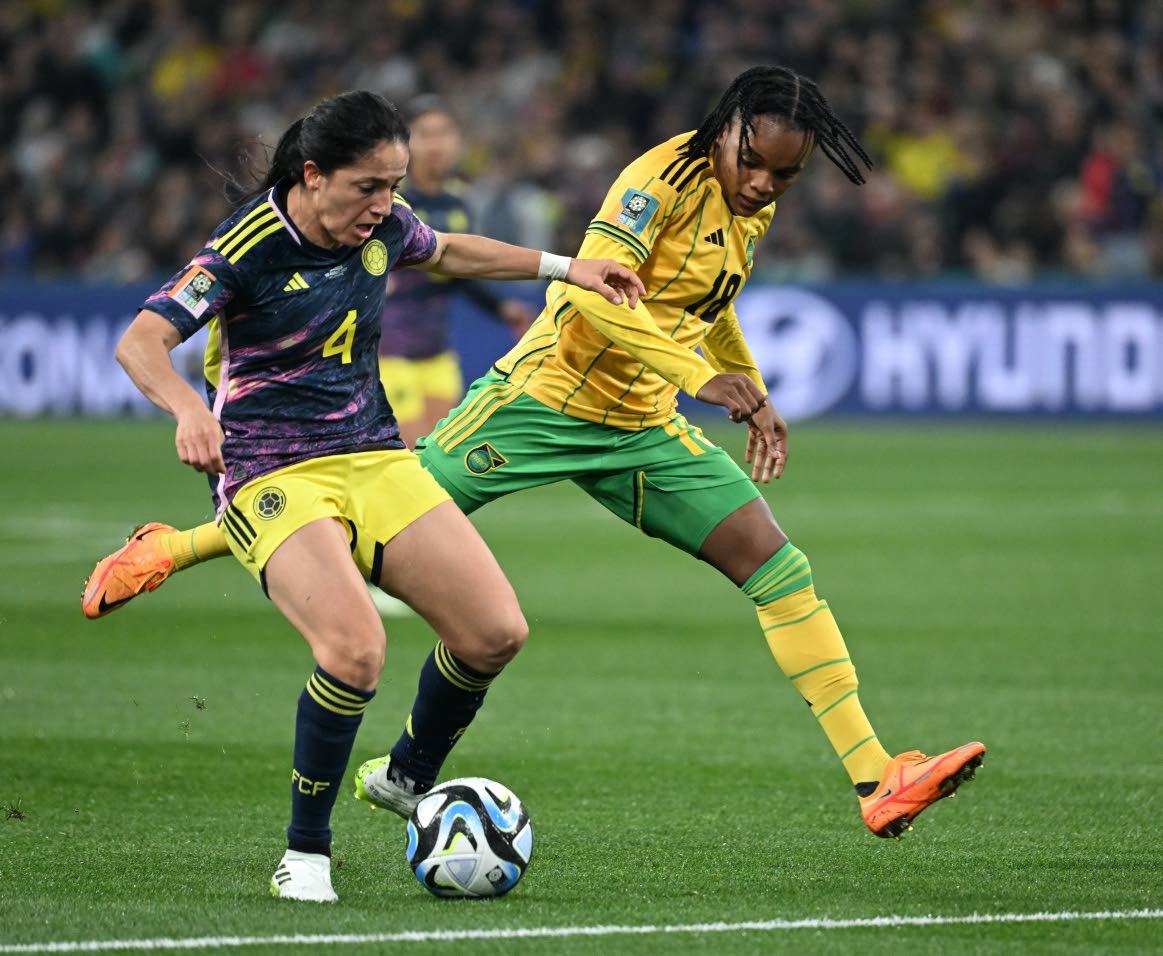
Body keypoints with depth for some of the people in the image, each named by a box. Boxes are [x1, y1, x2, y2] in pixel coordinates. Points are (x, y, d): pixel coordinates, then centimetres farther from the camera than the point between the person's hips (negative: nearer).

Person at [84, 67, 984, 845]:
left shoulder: (754, 206, 6)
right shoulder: (664, 178, -20)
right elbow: (594, 288, -33)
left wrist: (757, 398, 20)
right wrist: (702, 376, -37)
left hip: (639, 428, 7)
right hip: (542, 396, -7)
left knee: (775, 561, -7)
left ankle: (877, 781, -10)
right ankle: (173, 549, 20)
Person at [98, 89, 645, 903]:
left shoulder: (383, 227, 3)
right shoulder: (247, 248, -16)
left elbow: (445, 253, 27)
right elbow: (140, 341, -24)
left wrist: (564, 268, 23)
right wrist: (188, 408, -44)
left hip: (376, 461, 7)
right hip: (274, 479, -6)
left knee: (497, 632, -9)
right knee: (355, 647, -31)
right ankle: (306, 852, -11)